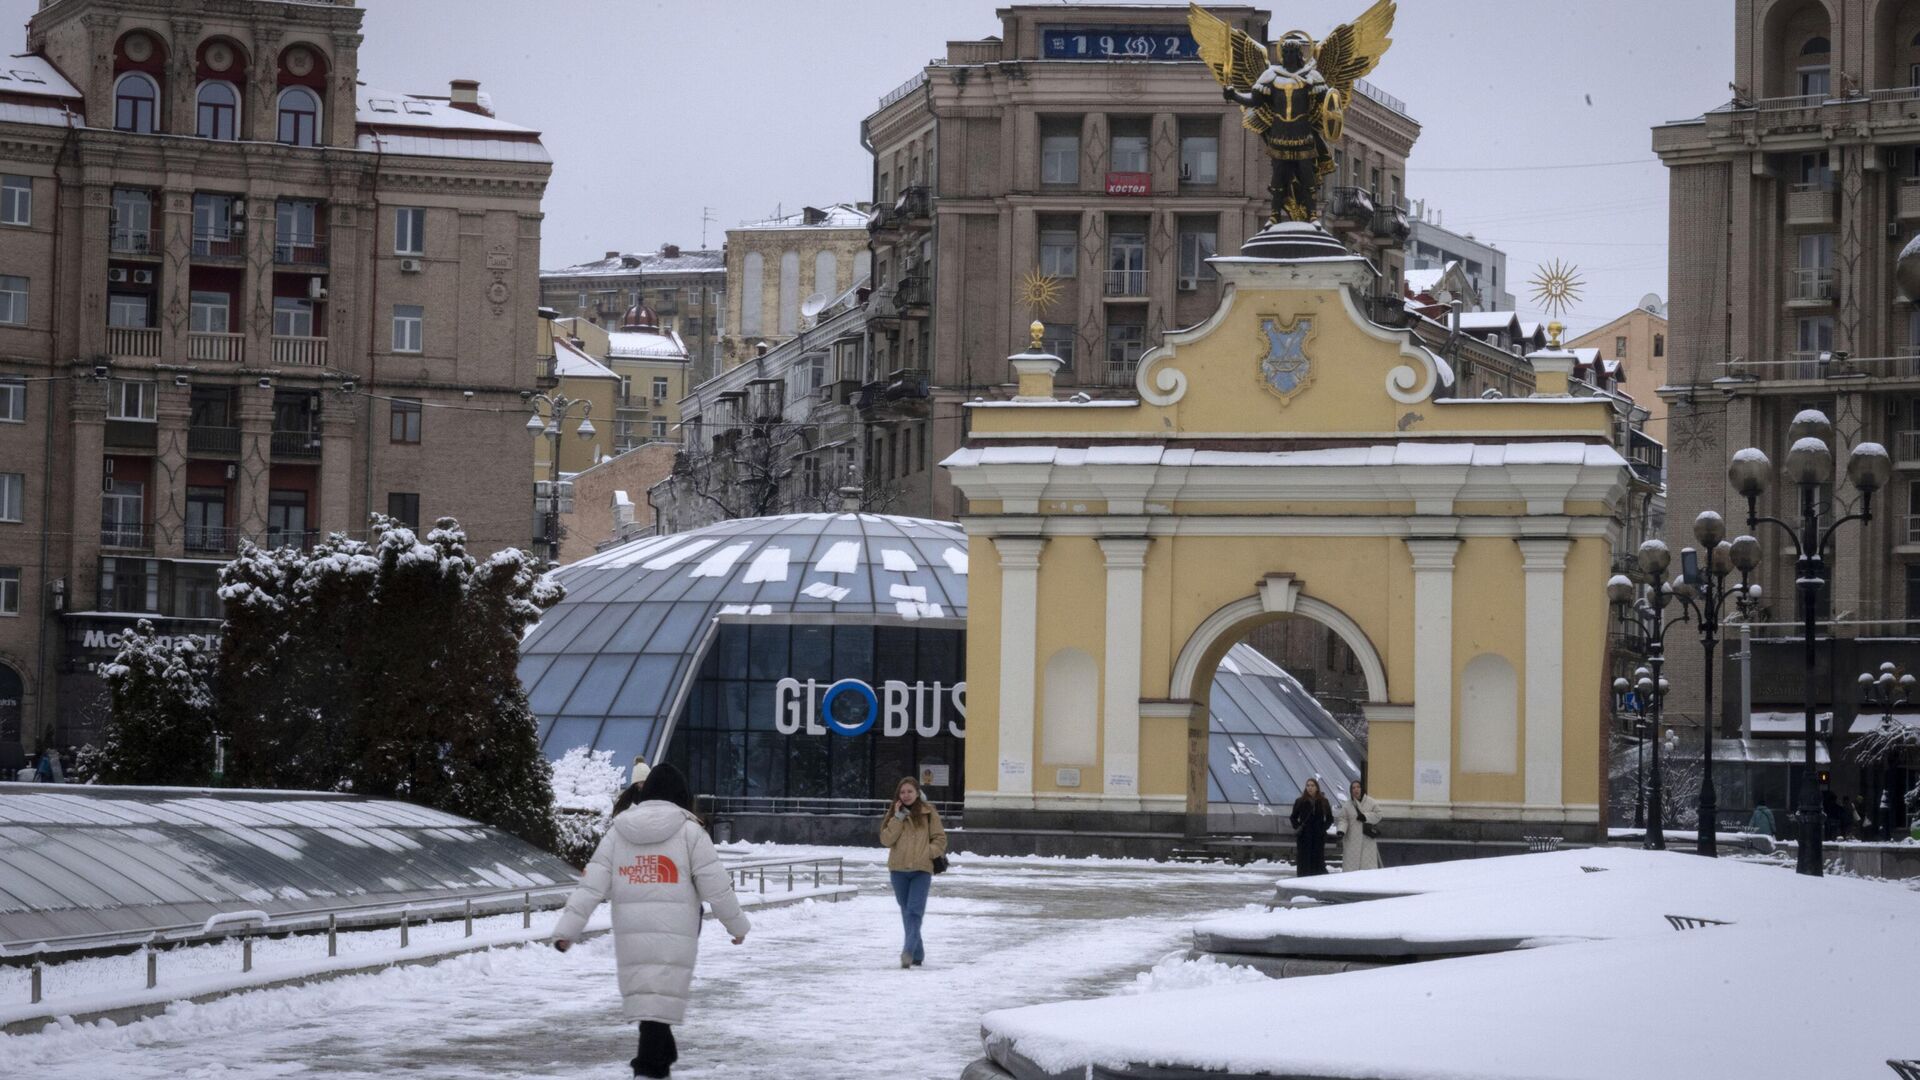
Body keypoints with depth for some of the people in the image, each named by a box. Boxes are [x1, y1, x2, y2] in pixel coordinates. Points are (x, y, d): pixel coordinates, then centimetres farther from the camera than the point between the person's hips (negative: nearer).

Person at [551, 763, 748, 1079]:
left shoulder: (618, 832, 8)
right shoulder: (689, 831, -1)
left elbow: (592, 884, 2)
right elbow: (715, 885, -2)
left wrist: (567, 928, 0)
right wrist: (736, 923, 11)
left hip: (630, 934, 3)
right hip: (674, 934, -3)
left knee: (642, 993, 14)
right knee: (661, 997, -5)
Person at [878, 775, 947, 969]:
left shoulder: (928, 813, 1)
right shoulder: (894, 813, 7)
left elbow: (940, 839, 5)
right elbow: (886, 840, -4)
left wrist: (928, 853, -11)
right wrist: (898, 818, -11)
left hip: (921, 869, -4)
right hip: (898, 869, 4)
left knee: (914, 911, -15)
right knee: (906, 911, 10)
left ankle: (909, 951, -25)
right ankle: (917, 953, 20)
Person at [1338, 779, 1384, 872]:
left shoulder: (1371, 802, 3)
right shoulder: (1347, 805, 5)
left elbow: (1378, 815, 2)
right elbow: (1343, 819, 3)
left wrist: (1365, 816, -12)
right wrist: (1341, 830, -14)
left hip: (1367, 839, -1)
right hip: (1352, 840, 1)